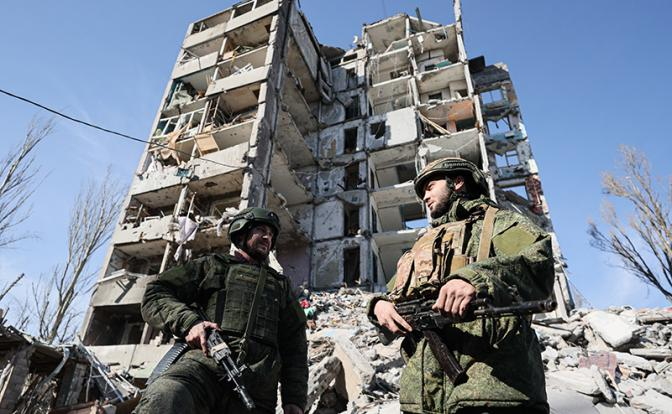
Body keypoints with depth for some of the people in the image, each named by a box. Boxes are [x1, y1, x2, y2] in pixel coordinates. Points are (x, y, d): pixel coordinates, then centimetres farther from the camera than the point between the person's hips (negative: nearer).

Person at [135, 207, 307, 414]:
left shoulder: (281, 285, 28)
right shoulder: (212, 265, 22)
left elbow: (294, 345, 21)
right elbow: (155, 295, 14)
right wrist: (188, 321, -5)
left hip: (256, 386, 2)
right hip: (204, 361, -1)